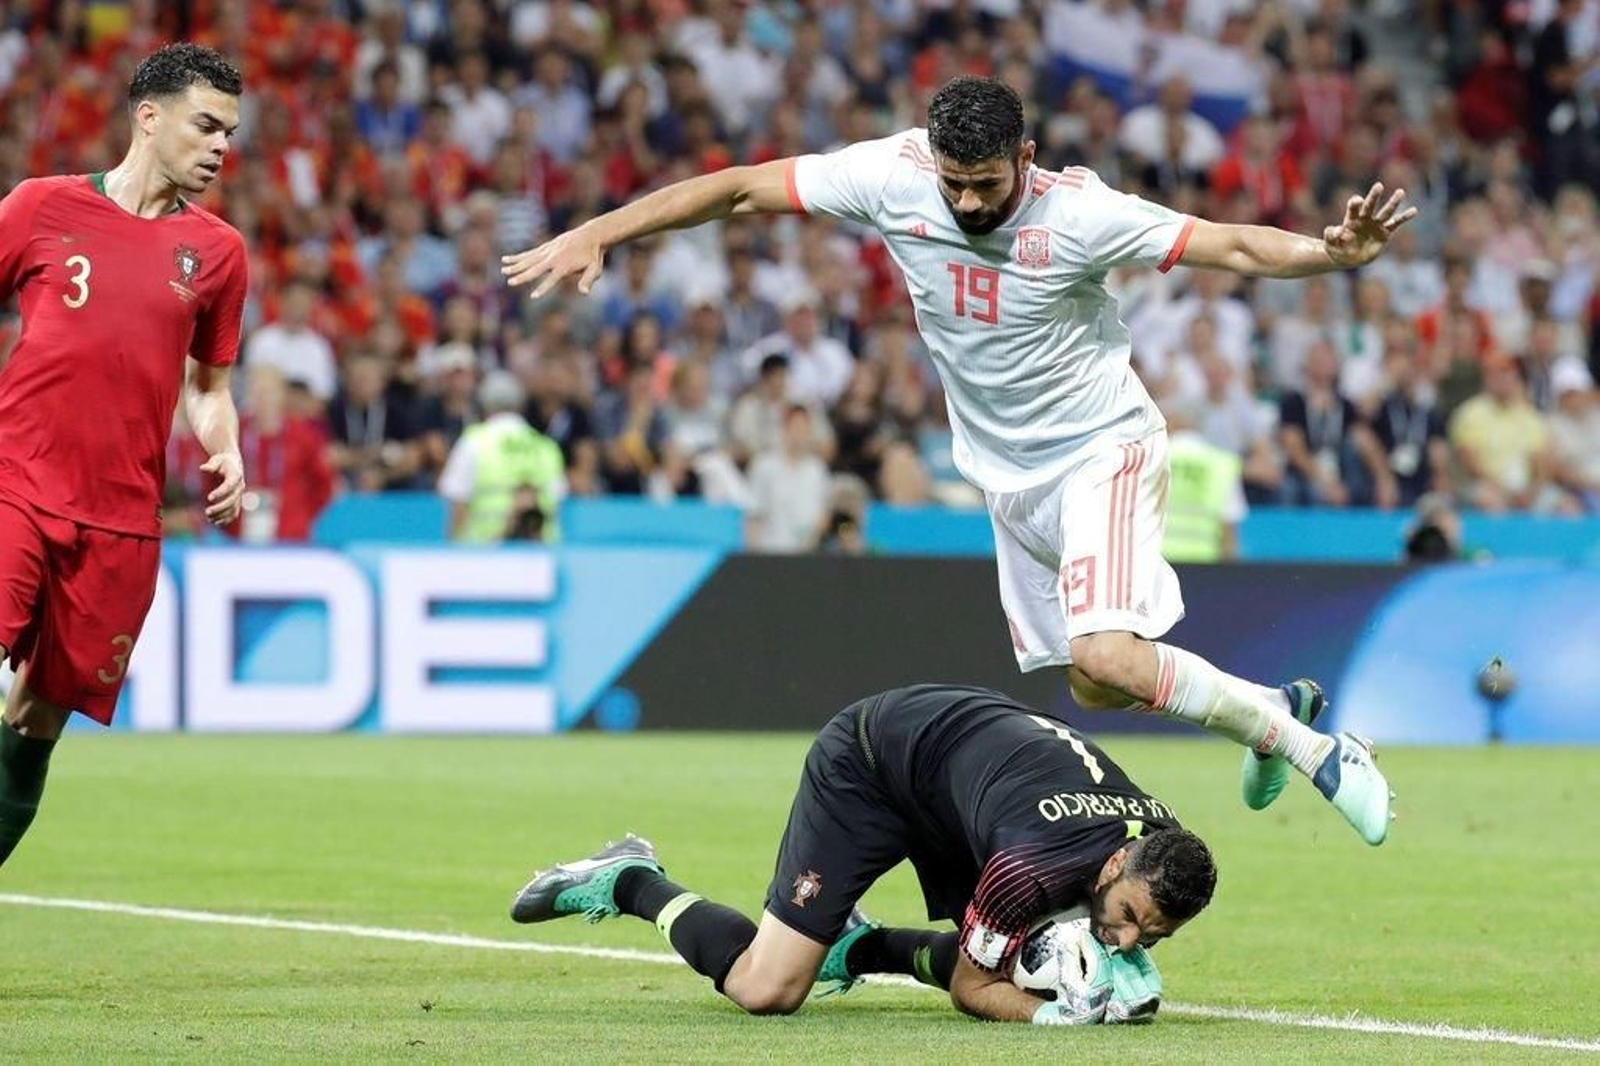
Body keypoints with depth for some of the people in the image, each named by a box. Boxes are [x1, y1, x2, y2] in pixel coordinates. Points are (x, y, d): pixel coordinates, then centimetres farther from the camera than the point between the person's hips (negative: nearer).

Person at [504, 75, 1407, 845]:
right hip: (1010, 476, 6)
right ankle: (1277, 706, 34)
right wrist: (596, 235, -12)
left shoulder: (1078, 214, -24)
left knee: (1106, 658, -26)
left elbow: (1234, 246, -26)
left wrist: (1332, 253, -46)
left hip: (1102, 449, -6)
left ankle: (1302, 742, -8)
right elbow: (737, 189, -8)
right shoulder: (890, 177, -14)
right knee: (1091, 686, 10)